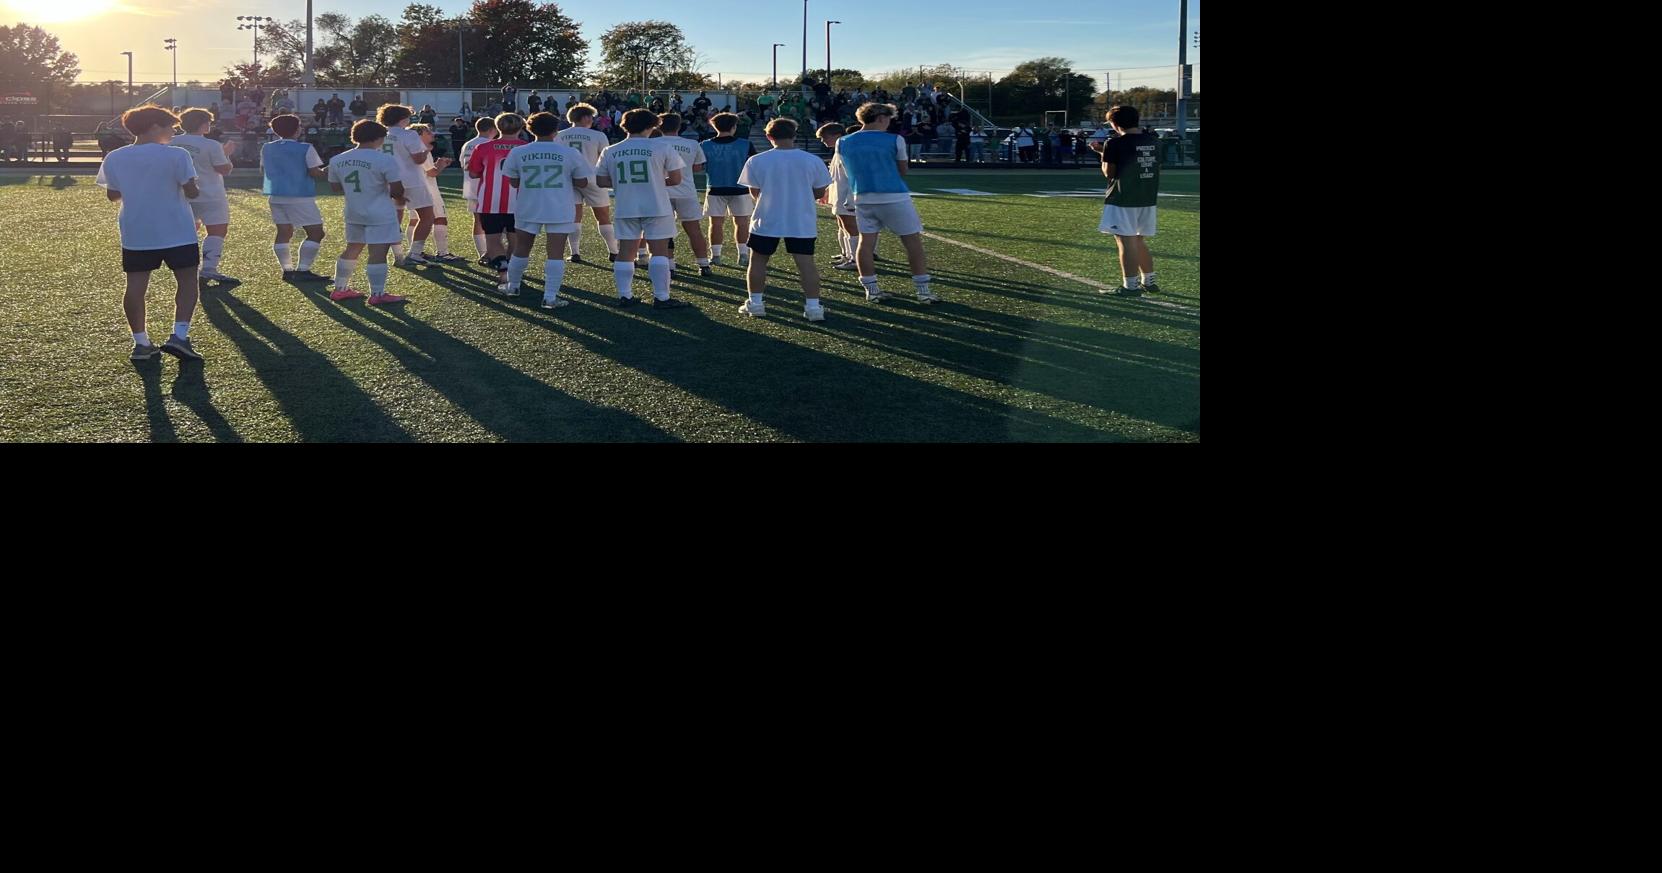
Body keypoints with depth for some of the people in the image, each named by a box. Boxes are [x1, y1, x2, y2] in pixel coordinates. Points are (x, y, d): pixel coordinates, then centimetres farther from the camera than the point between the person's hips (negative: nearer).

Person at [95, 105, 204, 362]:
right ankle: (179, 336, -9)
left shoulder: (114, 159, 3)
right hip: (177, 232, -4)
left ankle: (141, 343, 7)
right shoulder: (176, 155, -10)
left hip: (135, 234, 4)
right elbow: (191, 192, -11)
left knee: (136, 286, 7)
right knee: (187, 281, 5)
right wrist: (196, 189, 11)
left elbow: (113, 195, 10)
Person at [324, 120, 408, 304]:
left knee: (352, 249, 18)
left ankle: (340, 289, 24)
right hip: (380, 215, -6)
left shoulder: (337, 160, 4)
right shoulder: (386, 160, -14)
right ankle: (377, 295, -4)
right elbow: (397, 190, -14)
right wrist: (398, 197, 9)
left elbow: (336, 187, 13)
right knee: (378, 253, -4)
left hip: (353, 213, 7)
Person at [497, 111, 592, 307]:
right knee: (556, 253, -1)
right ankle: (550, 297, -6)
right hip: (559, 211, -2)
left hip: (528, 209, 2)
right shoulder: (570, 153, -6)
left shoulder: (518, 153, -2)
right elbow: (582, 183, -1)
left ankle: (512, 287, 32)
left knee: (521, 249, 18)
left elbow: (514, 182, 6)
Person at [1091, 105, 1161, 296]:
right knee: (1139, 241, 18)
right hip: (1148, 199, 7)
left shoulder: (1115, 144, -12)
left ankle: (1131, 286, -6)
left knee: (1126, 241, -4)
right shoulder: (1153, 141, 8)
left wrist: (1103, 154, 9)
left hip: (1123, 200, -7)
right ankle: (1148, 282, 23)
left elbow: (1109, 173, -7)